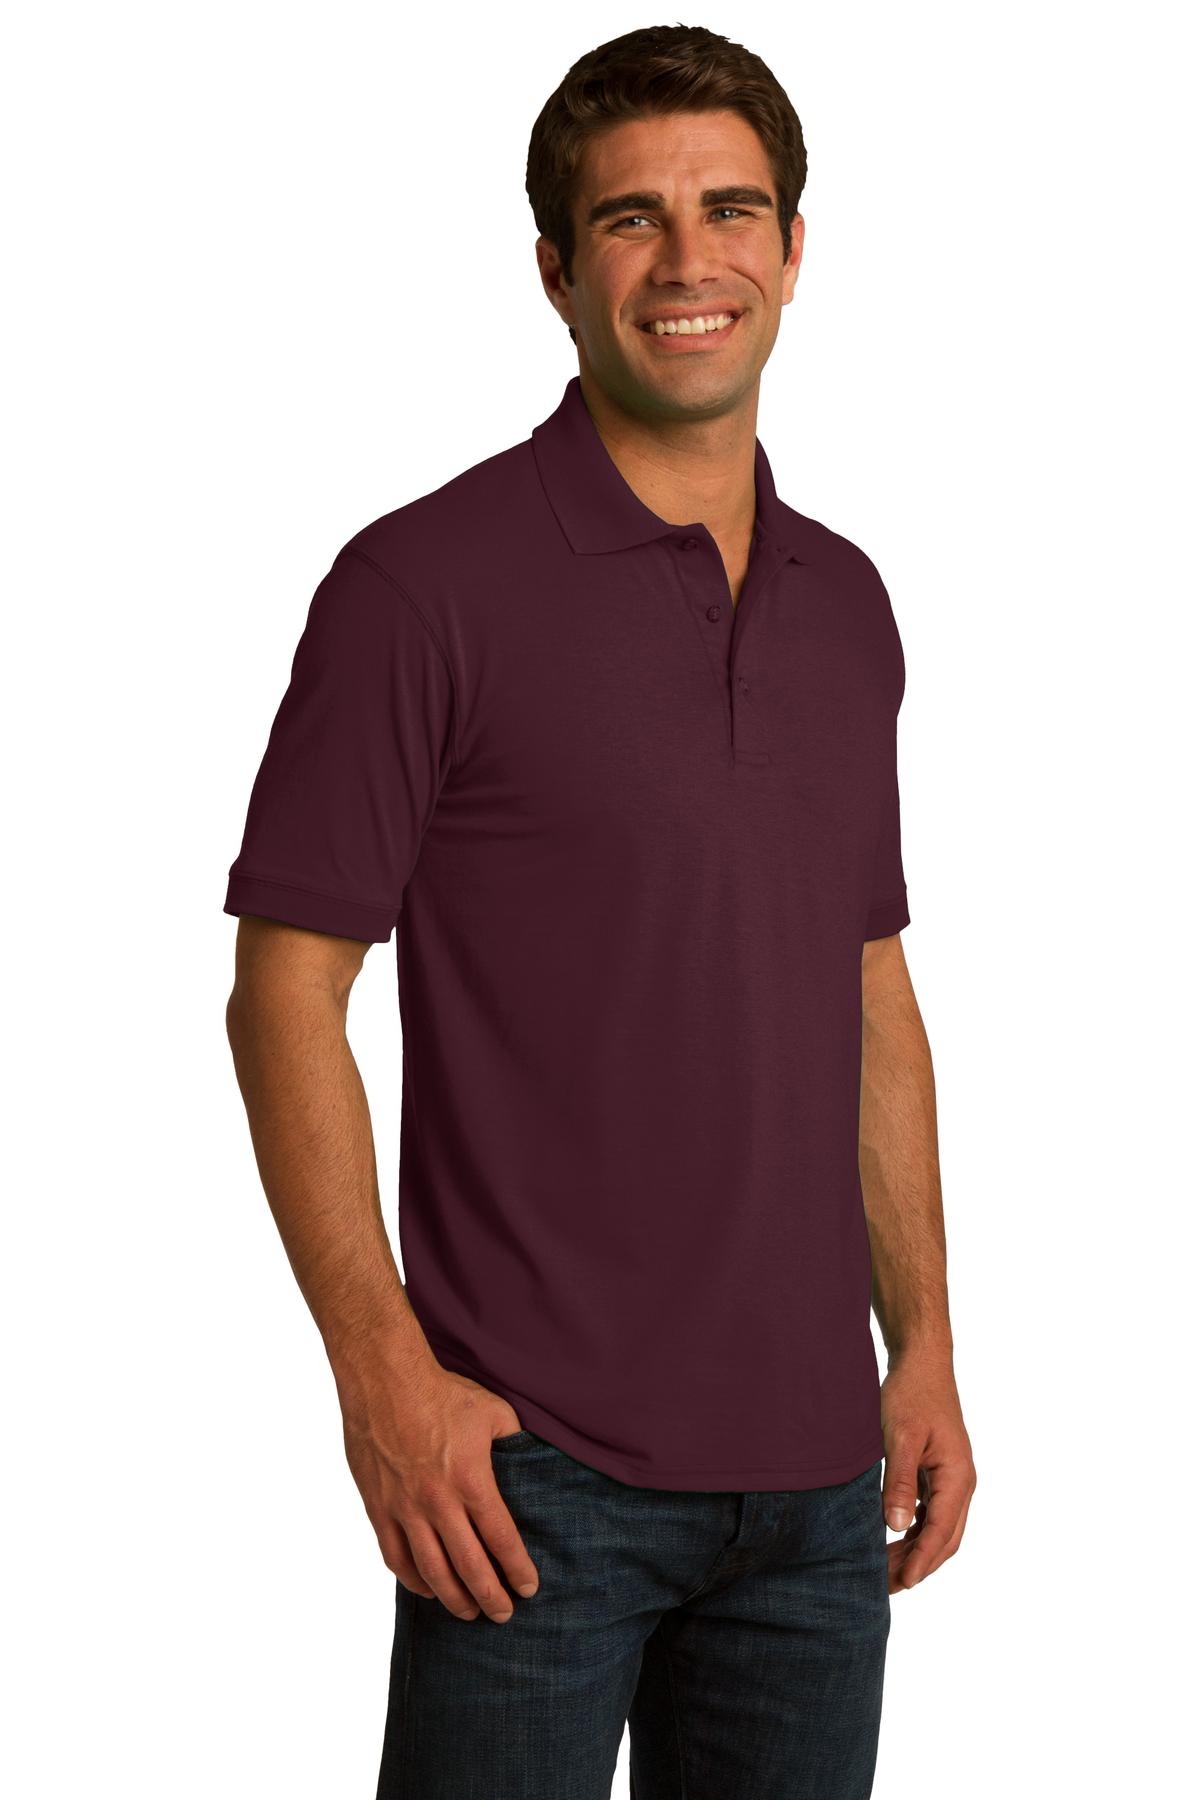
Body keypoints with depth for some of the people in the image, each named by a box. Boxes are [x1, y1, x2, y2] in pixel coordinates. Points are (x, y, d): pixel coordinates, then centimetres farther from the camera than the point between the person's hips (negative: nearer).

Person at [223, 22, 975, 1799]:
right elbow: (286, 994, -9)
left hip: (816, 1466, 6)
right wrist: (384, 1371, -16)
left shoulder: (844, 602, 11)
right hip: (531, 1465, -5)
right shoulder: (426, 583, -8)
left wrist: (925, 1350, 11)